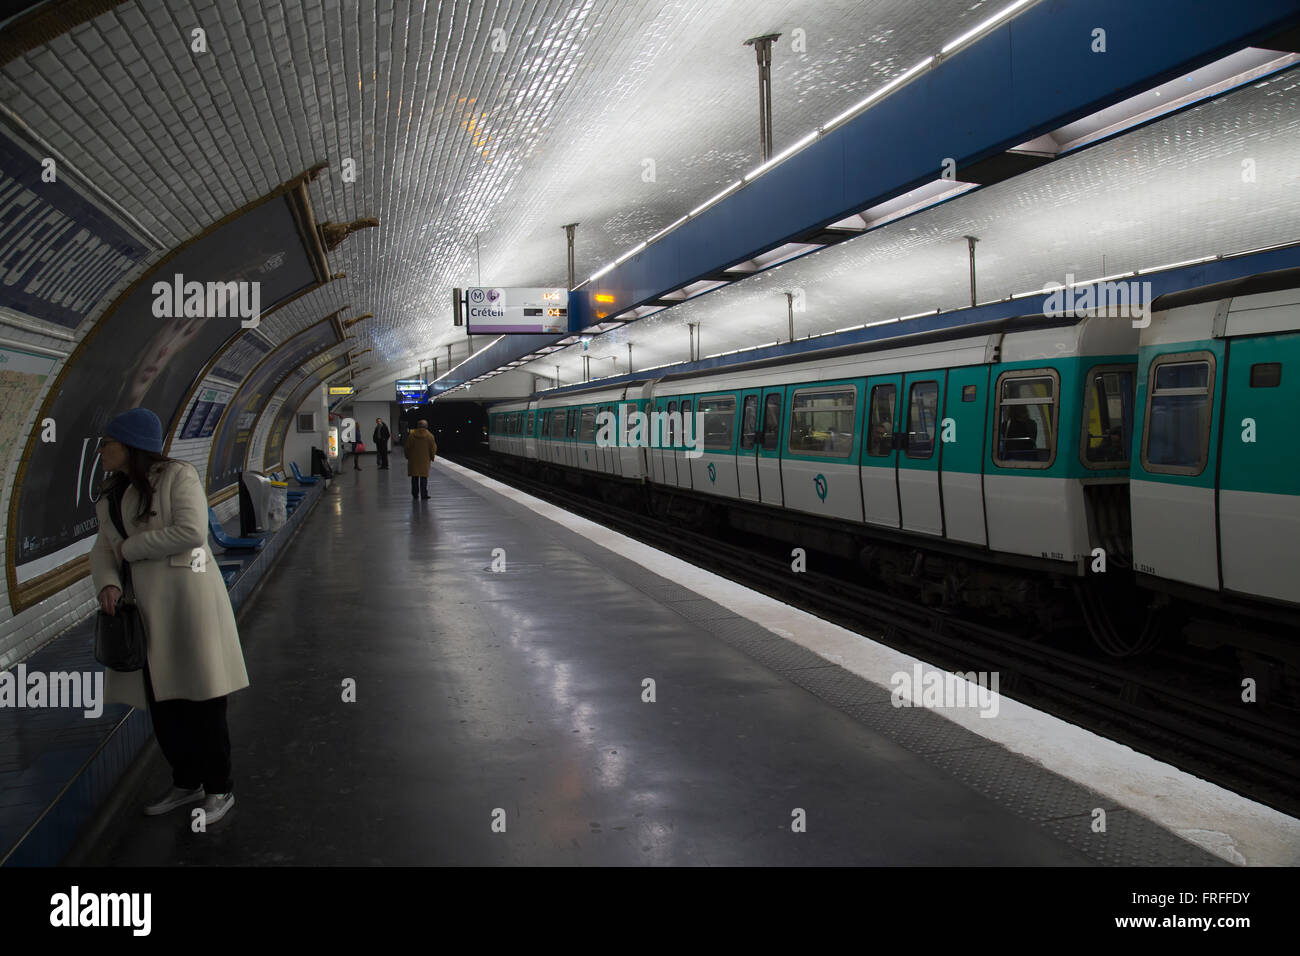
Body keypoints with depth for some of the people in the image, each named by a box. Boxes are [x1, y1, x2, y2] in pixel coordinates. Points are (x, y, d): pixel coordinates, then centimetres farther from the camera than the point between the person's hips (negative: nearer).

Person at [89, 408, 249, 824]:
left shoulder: (177, 475, -10)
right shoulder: (112, 491, 12)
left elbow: (191, 531, -21)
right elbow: (103, 547, 11)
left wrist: (130, 548, -13)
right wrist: (106, 582, -10)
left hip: (186, 599, -7)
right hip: (143, 610, 7)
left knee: (202, 702, 0)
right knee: (161, 701, 14)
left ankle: (219, 789, 14)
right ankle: (186, 783, 30)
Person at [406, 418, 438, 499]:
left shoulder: (412, 434, -4)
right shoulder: (429, 435, -7)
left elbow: (408, 447, 1)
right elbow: (433, 448, -2)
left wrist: (407, 456, 12)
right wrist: (432, 457, 12)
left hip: (413, 459, 2)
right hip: (424, 459, -1)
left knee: (415, 477, 12)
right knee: (424, 477, 2)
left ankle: (415, 494, 17)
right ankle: (424, 494, -2)